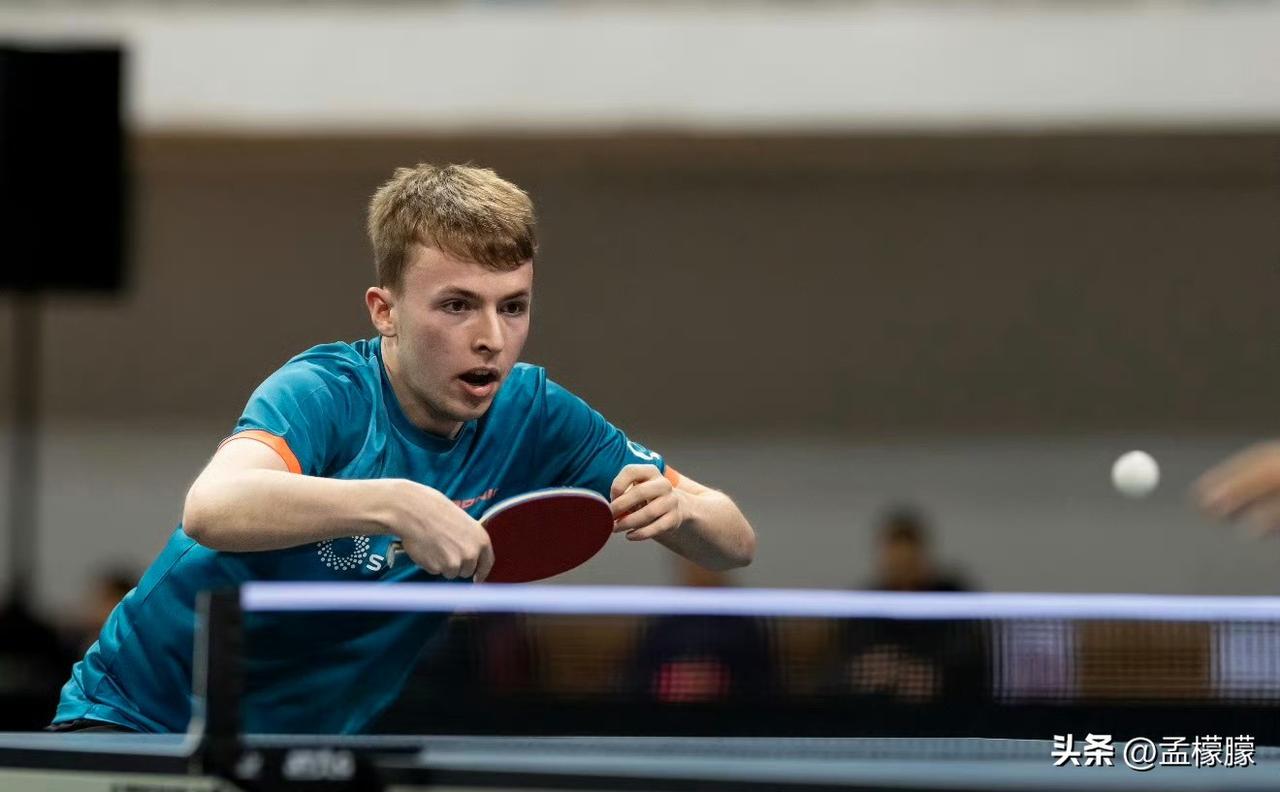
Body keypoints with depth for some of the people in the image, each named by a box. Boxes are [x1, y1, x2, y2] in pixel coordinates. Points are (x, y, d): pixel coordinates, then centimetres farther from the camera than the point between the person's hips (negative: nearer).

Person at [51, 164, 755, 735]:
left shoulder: (531, 414, -6)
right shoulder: (325, 394, -23)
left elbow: (735, 545, -2)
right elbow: (211, 509, -46)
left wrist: (678, 508, -25)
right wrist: (393, 504, -57)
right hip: (137, 716, -5)